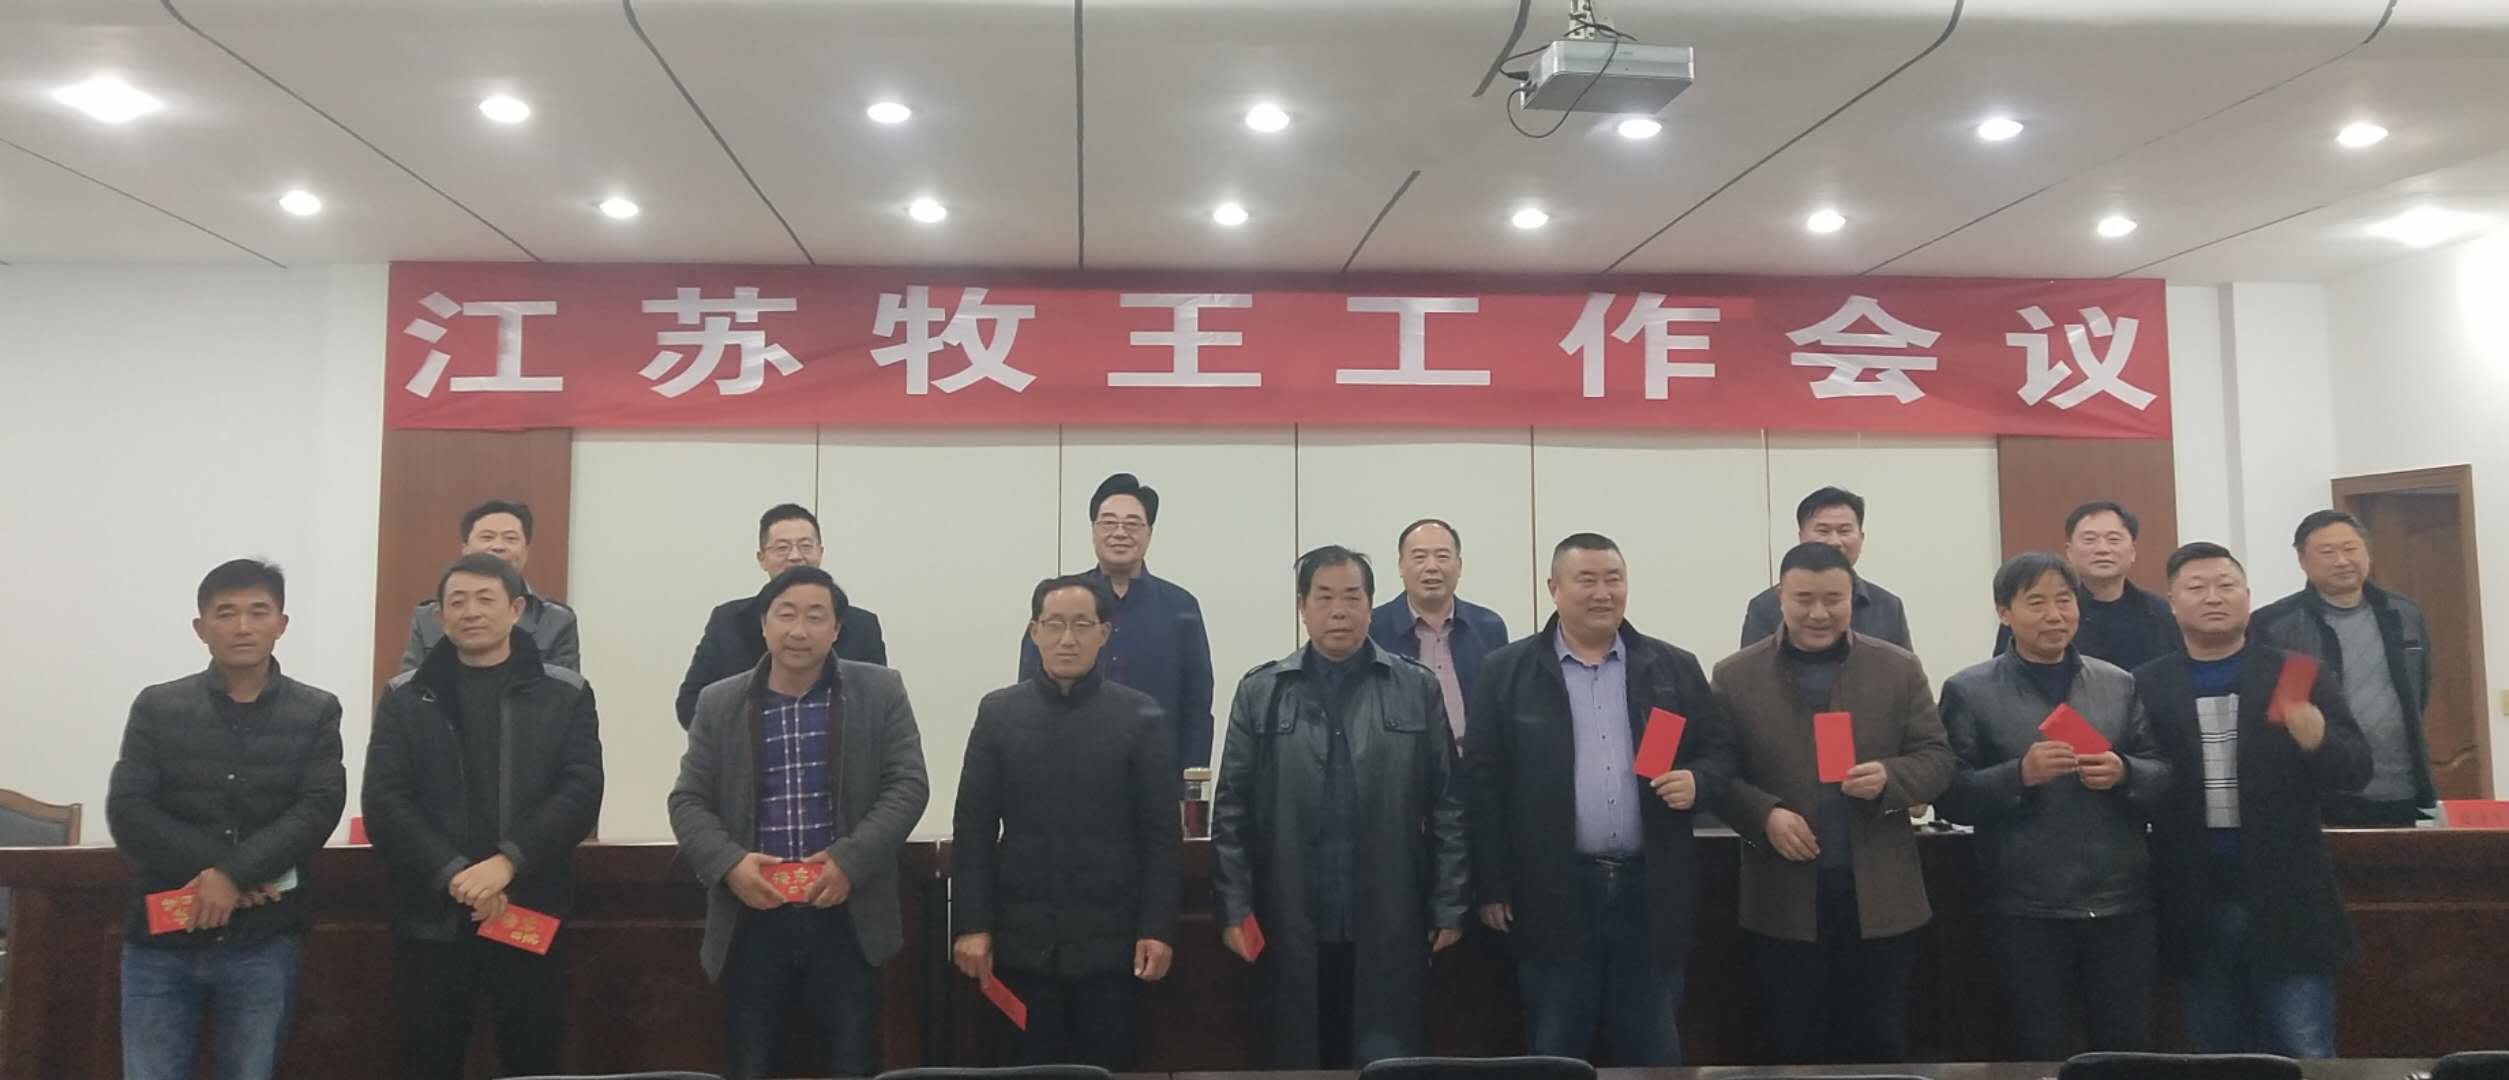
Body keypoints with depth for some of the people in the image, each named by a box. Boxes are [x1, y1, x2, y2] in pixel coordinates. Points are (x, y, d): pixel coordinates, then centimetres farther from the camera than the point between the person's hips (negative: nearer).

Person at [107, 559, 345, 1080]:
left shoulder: (316, 712, 3)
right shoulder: (157, 708, 5)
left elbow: (319, 809, -8)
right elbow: (128, 813, -4)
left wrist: (235, 874, -18)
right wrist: (207, 869, -14)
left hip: (264, 944, -1)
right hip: (162, 940, 1)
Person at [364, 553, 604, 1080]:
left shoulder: (566, 694, 4)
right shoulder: (406, 697, 6)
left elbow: (581, 793, -6)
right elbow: (385, 803, -3)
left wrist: (507, 861, -19)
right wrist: (454, 874, -16)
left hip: (531, 913, 0)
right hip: (432, 916, 1)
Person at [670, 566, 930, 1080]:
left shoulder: (881, 692, 1)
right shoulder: (719, 704, 6)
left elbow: (907, 786, -3)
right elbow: (688, 801, 5)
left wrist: (850, 860, -16)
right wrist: (729, 863, -13)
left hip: (846, 917, -1)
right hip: (751, 918, 2)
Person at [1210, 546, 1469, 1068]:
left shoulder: (1418, 689, 4)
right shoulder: (1260, 692, 4)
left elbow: (1446, 805, 4)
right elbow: (1232, 809, 3)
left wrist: (1448, 906, 1)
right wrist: (1234, 908, -3)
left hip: (1389, 925, 0)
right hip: (1291, 924, 0)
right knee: (1295, 1061, 10)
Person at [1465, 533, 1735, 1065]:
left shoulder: (1675, 668, 8)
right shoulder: (1508, 672, 1)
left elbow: (1720, 750, 12)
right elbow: (1485, 782, -1)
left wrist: (1698, 781, -12)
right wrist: (1493, 888, -5)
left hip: (1651, 890, 2)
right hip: (1554, 894, -2)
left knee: (1655, 1054, 10)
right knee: (1555, 1056, 8)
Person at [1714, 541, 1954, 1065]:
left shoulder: (1900, 669, 4)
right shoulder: (1735, 677, 1)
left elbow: (1938, 759, 3)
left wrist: (1889, 778, -17)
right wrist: (1764, 814, -16)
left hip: (1881, 897, 1)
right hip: (1784, 900, -1)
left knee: (1880, 1050, 10)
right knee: (1793, 1052, 8)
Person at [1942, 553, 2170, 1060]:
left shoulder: (2119, 684, 10)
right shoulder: (1969, 691, 0)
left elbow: (2166, 776, 8)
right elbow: (1951, 796, -5)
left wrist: (2124, 773, -12)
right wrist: (2020, 775, -20)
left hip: (2121, 906, 3)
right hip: (2026, 912, -2)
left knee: (2129, 1050, 11)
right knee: (2038, 1056, 8)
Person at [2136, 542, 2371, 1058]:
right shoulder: (2145, 687, 3)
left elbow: (2357, 770, -3)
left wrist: (2317, 739, -22)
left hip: (2286, 903, -1)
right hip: (2195, 910, 1)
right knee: (2215, 1062, 13)